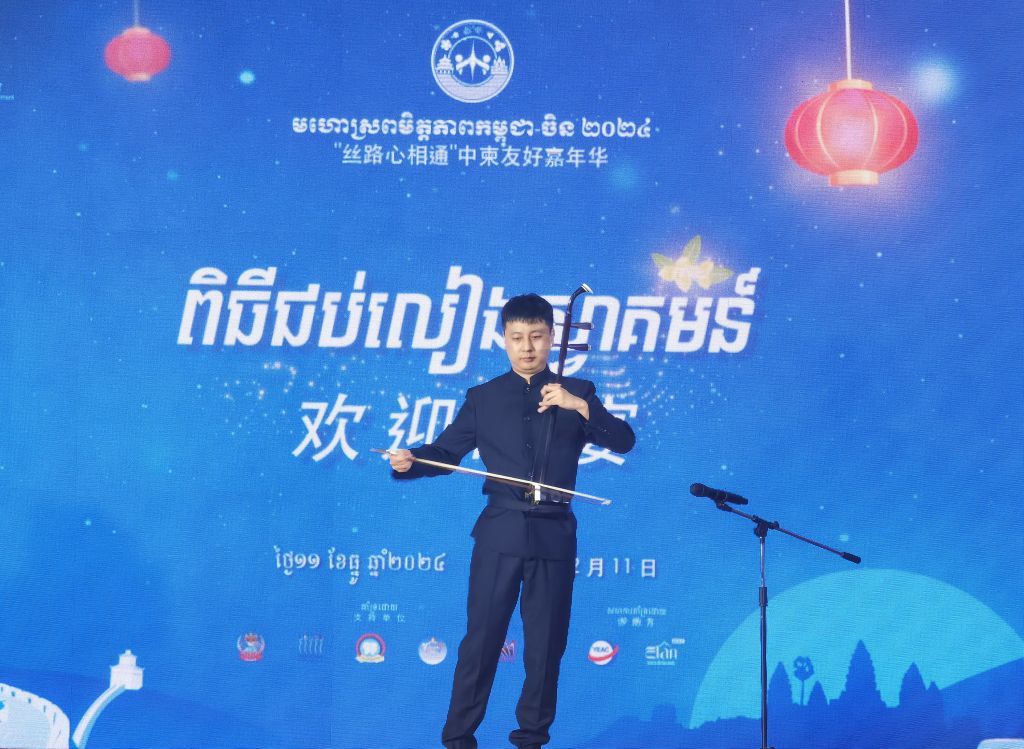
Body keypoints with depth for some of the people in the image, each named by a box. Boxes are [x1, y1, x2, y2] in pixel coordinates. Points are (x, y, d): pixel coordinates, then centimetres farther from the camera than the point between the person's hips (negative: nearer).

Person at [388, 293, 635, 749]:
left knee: (546, 643, 6)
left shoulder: (575, 393, 8)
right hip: (500, 533, 0)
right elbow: (446, 451, 9)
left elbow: (624, 441, -3)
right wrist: (410, 461, -12)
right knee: (481, 638, 0)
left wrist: (580, 406, -17)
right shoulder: (483, 397, 9)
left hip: (554, 535, 1)